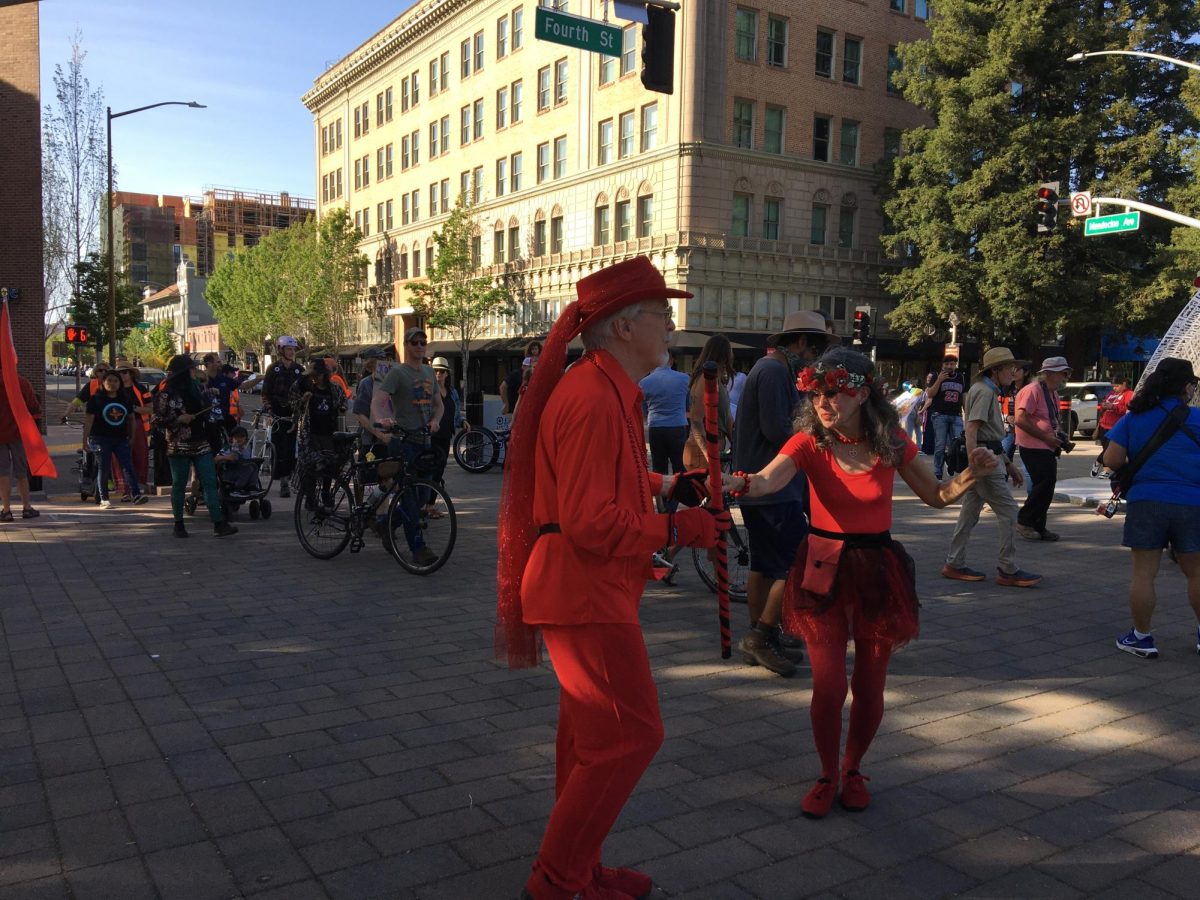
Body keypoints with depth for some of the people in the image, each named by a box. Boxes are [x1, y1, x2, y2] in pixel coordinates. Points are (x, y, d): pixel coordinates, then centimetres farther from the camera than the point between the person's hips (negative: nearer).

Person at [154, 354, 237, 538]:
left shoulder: (195, 386, 12)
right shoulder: (166, 394, -5)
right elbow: (157, 419, -6)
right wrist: (179, 419, -15)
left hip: (201, 444, 5)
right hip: (179, 446, -5)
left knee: (210, 482, -4)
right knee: (179, 485, 5)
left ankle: (219, 523, -7)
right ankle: (179, 524, 18)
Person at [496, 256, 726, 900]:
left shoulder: (607, 389, 11)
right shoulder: (594, 400, -23)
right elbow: (591, 523, -26)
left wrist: (659, 484, 11)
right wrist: (677, 529, -19)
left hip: (584, 588, 11)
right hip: (585, 592, -11)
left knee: (591, 735, 19)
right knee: (631, 734, -4)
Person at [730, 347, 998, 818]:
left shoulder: (891, 443, -5)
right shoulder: (809, 443, -11)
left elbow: (937, 496, 7)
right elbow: (768, 481, -32)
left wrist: (971, 474, -12)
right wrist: (737, 481, -54)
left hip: (878, 569, 2)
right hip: (824, 567, -1)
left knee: (869, 686, 8)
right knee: (828, 684, -5)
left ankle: (853, 770, 35)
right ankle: (828, 776, 21)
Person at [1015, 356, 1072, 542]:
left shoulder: (1053, 394, 17)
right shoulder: (1032, 391, -13)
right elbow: (1020, 420, -21)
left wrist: (1058, 436, 10)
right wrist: (1046, 437, -19)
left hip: (1048, 448, 10)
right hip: (1033, 447, -10)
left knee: (1046, 486, 9)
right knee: (1044, 484, -15)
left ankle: (1038, 527, 17)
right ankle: (1024, 522, -2)